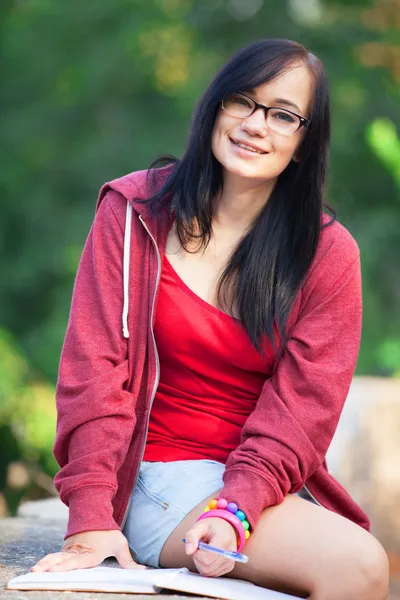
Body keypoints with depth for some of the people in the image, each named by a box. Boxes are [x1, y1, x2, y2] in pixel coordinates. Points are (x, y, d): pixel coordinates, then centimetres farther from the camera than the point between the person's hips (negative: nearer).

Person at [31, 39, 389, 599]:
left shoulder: (329, 253, 4)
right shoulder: (136, 210, 1)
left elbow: (301, 409, -3)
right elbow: (95, 367, -4)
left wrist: (234, 511, -20)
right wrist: (91, 516, -14)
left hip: (265, 483, 3)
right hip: (159, 480, -3)